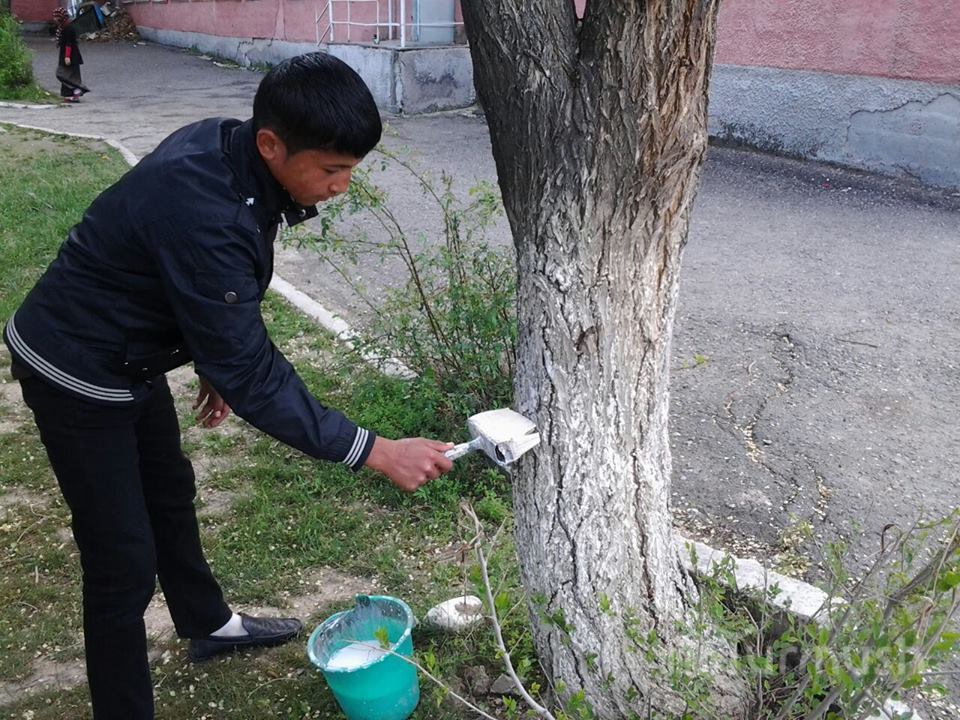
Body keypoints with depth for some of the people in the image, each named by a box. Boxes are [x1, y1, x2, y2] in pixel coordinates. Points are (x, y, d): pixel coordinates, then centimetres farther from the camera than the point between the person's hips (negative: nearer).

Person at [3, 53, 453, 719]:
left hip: (129, 356, 10)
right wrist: (377, 452, -31)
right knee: (124, 562, -2)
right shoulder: (205, 214, -37)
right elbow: (253, 377, -33)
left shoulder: (223, 145, -9)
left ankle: (209, 625, 48)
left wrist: (220, 363, 16)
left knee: (170, 491, 25)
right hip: (77, 375, -10)